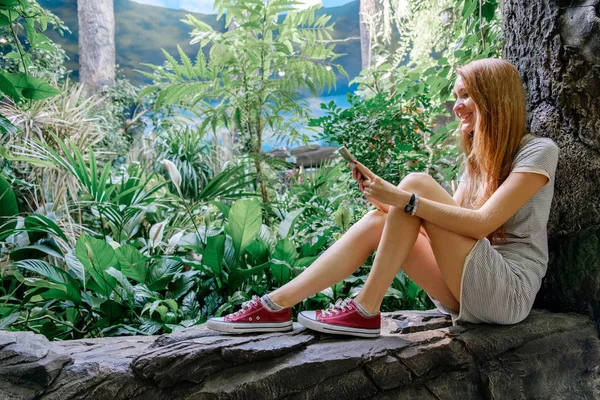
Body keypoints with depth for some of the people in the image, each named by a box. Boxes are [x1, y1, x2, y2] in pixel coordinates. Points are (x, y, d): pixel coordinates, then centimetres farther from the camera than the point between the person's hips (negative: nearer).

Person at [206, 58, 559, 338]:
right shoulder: (478, 158, 18)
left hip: (510, 292, -7)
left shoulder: (538, 151, -6)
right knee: (378, 221, -12)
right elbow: (445, 225, 9)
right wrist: (388, 198, -3)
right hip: (471, 289, 7)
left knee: (418, 183, -20)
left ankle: (366, 311, -19)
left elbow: (482, 223, -20)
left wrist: (405, 200, -24)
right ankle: (276, 305, -15)